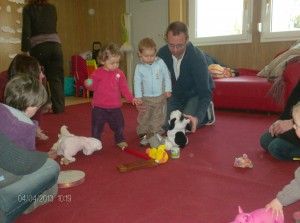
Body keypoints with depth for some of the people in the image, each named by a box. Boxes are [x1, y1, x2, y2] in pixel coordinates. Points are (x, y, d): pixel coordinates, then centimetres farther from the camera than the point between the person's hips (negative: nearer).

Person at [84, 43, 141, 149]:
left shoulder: (119, 73, 1)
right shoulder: (97, 73, -8)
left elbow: (124, 88, 5)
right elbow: (93, 86, -6)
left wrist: (132, 99, -1)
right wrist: (89, 84, -28)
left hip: (115, 107, 3)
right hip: (99, 107, -2)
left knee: (119, 125, 17)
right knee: (97, 127, 7)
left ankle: (120, 140, 40)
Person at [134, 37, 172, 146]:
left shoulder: (160, 62, -6)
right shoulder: (139, 67, -8)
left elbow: (167, 76, 2)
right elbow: (137, 82, -5)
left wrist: (168, 89, -1)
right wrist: (138, 96, -8)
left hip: (160, 97, 1)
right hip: (146, 98, -1)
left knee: (158, 117, 11)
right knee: (144, 118, 7)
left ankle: (155, 133, 24)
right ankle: (143, 134, 22)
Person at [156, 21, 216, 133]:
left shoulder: (197, 57, -32)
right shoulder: (162, 53, -20)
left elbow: (205, 93, -33)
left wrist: (197, 117, -49)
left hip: (196, 94, -4)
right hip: (176, 94, 4)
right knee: (163, 124, -8)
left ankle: (206, 111, 7)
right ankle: (183, 109, 20)